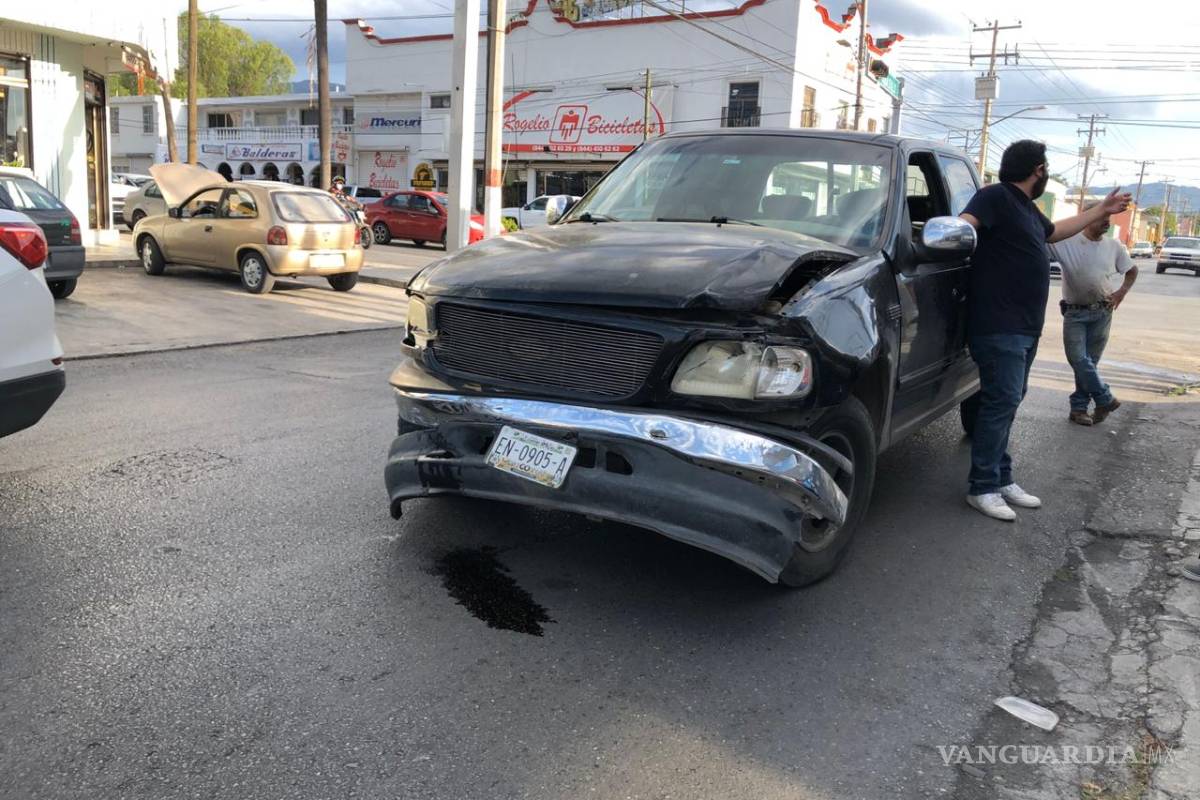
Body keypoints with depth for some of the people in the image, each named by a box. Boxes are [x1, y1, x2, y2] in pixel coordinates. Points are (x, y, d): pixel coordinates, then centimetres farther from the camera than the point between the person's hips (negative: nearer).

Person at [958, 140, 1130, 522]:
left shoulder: (1027, 209, 20)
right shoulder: (996, 197, -10)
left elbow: (1054, 231, 39)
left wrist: (1101, 210, 46)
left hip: (1024, 326, 10)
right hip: (999, 325, -10)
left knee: (1006, 402, 13)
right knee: (1001, 401, -9)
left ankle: (1002, 479, 21)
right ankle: (982, 489, -3)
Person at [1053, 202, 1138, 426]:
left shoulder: (1114, 246, 4)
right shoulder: (1067, 241, -8)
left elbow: (1132, 270, 17)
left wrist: (1122, 291, 3)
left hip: (1102, 313, 3)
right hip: (1074, 312, -2)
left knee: (1089, 361, 5)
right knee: (1078, 359, -10)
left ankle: (1079, 408, 12)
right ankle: (1106, 400, 6)